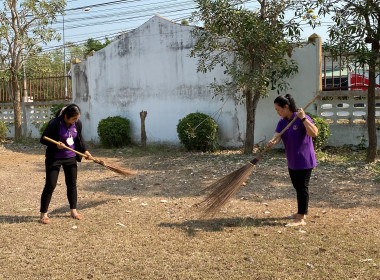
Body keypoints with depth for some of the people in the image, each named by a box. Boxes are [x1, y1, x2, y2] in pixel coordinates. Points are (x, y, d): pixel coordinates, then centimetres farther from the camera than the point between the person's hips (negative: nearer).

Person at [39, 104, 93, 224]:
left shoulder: (78, 124, -3)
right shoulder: (54, 124, -19)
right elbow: (43, 139, -13)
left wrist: (85, 151, 1)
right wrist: (56, 145, -27)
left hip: (71, 158, 5)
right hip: (54, 159, -5)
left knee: (72, 184, 10)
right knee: (50, 185, -2)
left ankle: (73, 211, 25)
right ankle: (43, 214, 10)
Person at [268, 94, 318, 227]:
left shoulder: (302, 118, -16)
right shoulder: (282, 121, 6)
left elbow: (314, 133, -28)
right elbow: (277, 136, -8)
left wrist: (303, 118, -34)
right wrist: (273, 141, -30)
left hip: (304, 161, -8)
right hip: (292, 161, 8)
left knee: (302, 188, -1)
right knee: (297, 187, 19)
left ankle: (300, 219, 8)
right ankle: (301, 212, 36)